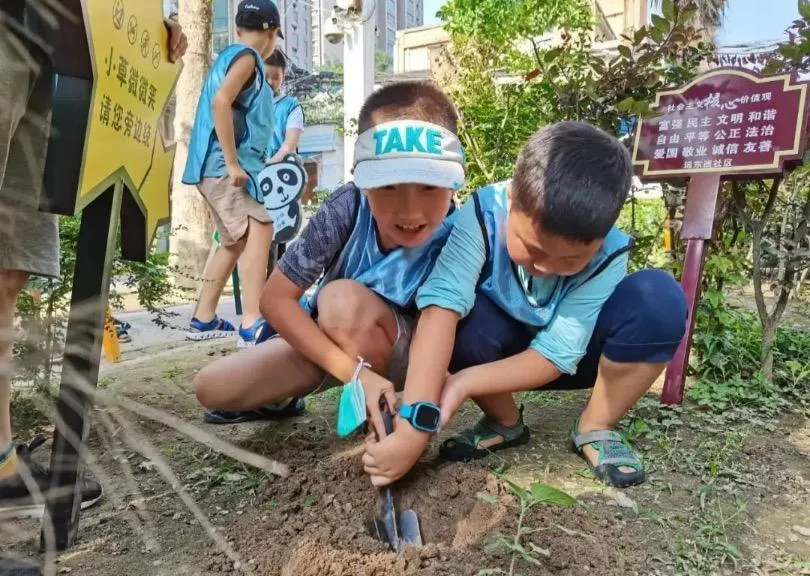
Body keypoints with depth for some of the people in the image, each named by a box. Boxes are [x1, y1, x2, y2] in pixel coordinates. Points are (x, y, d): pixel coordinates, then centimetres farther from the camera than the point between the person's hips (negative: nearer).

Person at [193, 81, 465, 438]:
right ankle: (280, 398, 21)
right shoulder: (349, 207, -27)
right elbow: (275, 298, -23)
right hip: (326, 343, 2)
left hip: (403, 354, -2)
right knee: (211, 387, -12)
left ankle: (375, 424, -11)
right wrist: (355, 371, -32)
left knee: (343, 298, -35)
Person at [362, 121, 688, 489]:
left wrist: (465, 383, -40)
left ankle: (595, 427, -7)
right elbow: (441, 305, -44)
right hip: (502, 346, 0)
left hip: (570, 356, 0)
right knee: (460, 315, -34)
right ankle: (505, 422, -5)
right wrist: (413, 430, -52)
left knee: (661, 299, -27)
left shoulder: (607, 255, -28)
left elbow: (556, 355, -27)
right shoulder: (484, 214, -32)